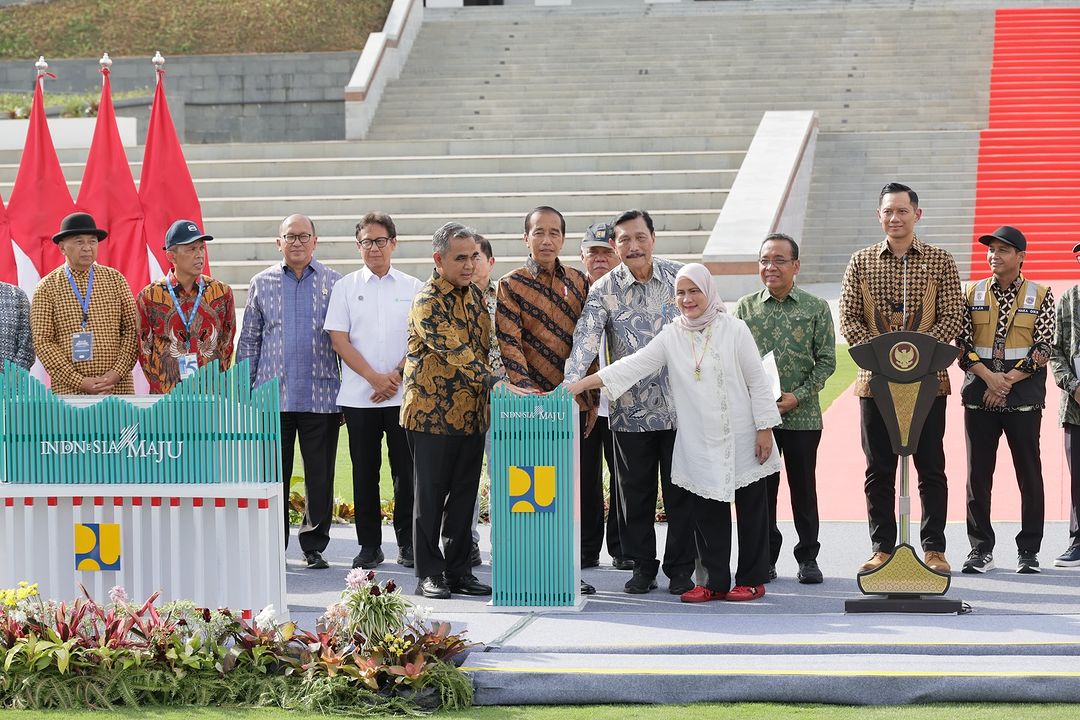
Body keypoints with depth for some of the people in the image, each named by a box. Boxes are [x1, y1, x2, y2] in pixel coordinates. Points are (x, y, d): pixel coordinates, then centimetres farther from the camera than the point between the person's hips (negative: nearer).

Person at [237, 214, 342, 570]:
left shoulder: (334, 283, 8)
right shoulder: (262, 283, 10)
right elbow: (248, 340, 12)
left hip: (321, 398, -1)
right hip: (273, 396, 1)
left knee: (320, 477, 2)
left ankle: (314, 546, 12)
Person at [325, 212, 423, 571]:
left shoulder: (413, 288, 7)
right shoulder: (346, 287, 6)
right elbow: (339, 339, 0)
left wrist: (396, 376, -10)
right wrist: (374, 377, -10)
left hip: (403, 394, 0)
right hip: (358, 395, 0)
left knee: (406, 471, -1)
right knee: (365, 472, 3)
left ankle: (407, 544, 7)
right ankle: (369, 545, 10)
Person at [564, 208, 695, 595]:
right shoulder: (604, 290, -3)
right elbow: (586, 338, -14)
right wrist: (570, 384, -28)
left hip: (680, 405, 0)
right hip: (630, 409, 0)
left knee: (680, 491, 4)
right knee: (636, 493, 7)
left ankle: (680, 569, 13)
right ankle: (642, 566, 19)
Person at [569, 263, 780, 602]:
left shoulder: (734, 329, -3)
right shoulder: (671, 337, 3)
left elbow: (757, 381, -1)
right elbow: (633, 365, -3)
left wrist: (764, 429, -5)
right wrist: (581, 384, -13)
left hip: (742, 441, -3)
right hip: (699, 444, 3)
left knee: (751, 509, 4)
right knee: (706, 513, 4)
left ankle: (752, 580, 13)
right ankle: (716, 581, 13)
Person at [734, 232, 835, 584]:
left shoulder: (816, 308, 1)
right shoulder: (745, 307, 6)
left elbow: (826, 361, -1)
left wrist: (797, 396, -11)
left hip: (802, 415, -1)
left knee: (803, 487, 6)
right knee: (761, 486, 6)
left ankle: (808, 558, 16)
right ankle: (765, 557, 16)